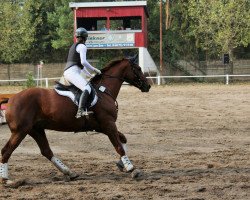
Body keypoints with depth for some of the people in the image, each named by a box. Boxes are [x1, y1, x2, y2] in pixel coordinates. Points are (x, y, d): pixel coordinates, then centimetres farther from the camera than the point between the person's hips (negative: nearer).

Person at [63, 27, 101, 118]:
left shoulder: (74, 46, 26)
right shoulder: (82, 46, -4)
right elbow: (83, 62, -18)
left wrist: (90, 75, 32)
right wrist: (94, 70, -6)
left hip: (67, 73, 10)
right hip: (72, 72, -10)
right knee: (87, 89, -29)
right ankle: (80, 111, -48)